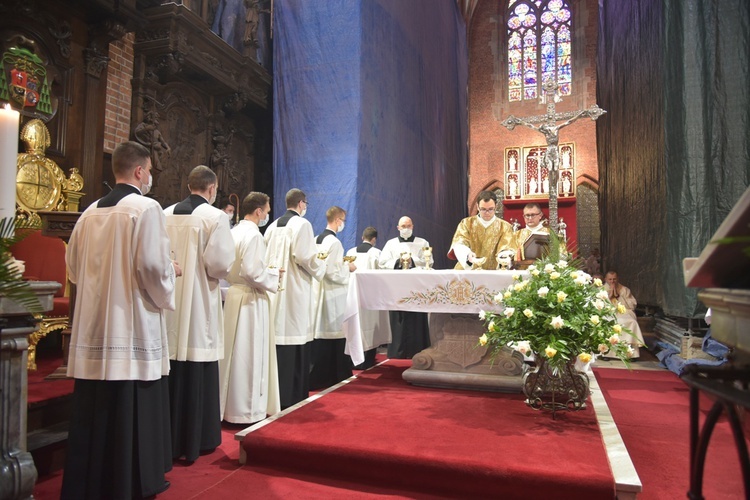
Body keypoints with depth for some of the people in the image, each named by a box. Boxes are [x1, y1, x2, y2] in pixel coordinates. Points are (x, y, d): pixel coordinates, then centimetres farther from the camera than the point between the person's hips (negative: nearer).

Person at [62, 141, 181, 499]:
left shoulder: (90, 212, 9)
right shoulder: (146, 207, -10)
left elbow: (74, 267, 16)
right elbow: (153, 266, -18)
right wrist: (172, 271, 2)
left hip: (93, 323, 6)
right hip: (132, 323, -6)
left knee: (92, 410, 15)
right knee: (131, 408, 4)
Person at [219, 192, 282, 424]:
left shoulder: (234, 232, 10)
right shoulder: (253, 235, -16)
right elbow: (253, 272, -23)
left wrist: (268, 271, 14)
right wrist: (274, 275, -4)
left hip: (234, 294, 9)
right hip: (250, 299, -9)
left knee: (235, 352, 16)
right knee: (249, 355, 1)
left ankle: (229, 405, 27)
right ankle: (246, 410, 12)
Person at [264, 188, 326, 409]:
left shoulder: (273, 225, 12)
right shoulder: (302, 224, -7)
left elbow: (266, 257, 13)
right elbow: (304, 256, -16)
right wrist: (320, 266, 2)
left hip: (275, 288, 7)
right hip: (295, 290, -7)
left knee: (278, 336, 10)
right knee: (294, 338, -1)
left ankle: (276, 392, 19)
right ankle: (292, 393, 5)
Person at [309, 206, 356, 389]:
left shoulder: (317, 239, 9)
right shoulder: (334, 242, -17)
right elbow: (332, 272, -22)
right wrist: (348, 267, -6)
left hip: (318, 290, 8)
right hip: (332, 294, -8)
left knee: (320, 332, 13)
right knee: (333, 334, 2)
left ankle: (316, 373, 21)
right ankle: (332, 374, 11)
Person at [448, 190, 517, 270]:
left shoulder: (505, 227, 7)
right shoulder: (466, 223, 7)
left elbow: (506, 249, -7)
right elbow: (459, 244, -9)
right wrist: (468, 255, -31)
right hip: (467, 273, 1)